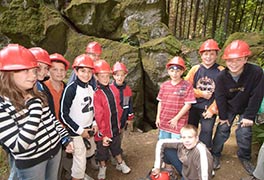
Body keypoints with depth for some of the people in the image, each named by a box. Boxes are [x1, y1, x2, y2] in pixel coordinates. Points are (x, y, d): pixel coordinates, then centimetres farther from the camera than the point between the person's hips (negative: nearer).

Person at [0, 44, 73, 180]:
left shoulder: (37, 95, -2)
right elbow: (18, 146, -26)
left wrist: (66, 138, 6)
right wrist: (35, 109, -28)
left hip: (55, 149, 6)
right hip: (30, 163, -5)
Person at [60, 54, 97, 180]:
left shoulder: (90, 88, 2)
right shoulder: (71, 89, -18)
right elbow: (63, 114, -16)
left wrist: (94, 123, 2)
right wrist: (80, 130, -14)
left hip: (89, 130, 7)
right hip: (76, 133, -7)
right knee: (80, 162, 0)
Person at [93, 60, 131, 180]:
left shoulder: (113, 89, -2)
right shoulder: (95, 93, -22)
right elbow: (98, 116, -21)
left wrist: (119, 123, 10)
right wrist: (102, 134, -19)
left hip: (115, 128, 5)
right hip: (103, 130, -5)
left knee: (116, 147, 26)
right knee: (102, 150, 18)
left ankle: (120, 164, 48)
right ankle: (102, 168, 44)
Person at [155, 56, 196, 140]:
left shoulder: (187, 86, -10)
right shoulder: (164, 85, 4)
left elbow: (188, 105, -11)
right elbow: (160, 102, 9)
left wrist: (176, 119, -12)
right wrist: (158, 117, 6)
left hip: (178, 123, -4)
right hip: (163, 123, 5)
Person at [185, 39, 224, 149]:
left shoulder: (221, 71, -4)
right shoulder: (195, 69, 0)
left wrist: (212, 109, -9)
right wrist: (201, 94, -10)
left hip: (209, 109, -2)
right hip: (193, 107, 3)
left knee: (206, 132, -1)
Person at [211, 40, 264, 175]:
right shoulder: (221, 76, -23)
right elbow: (220, 97, -14)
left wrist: (249, 116, -15)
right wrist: (223, 116, -7)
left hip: (246, 108, 0)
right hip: (228, 107, 1)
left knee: (244, 133, 0)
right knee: (222, 130, 2)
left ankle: (245, 158, 26)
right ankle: (215, 154, 21)